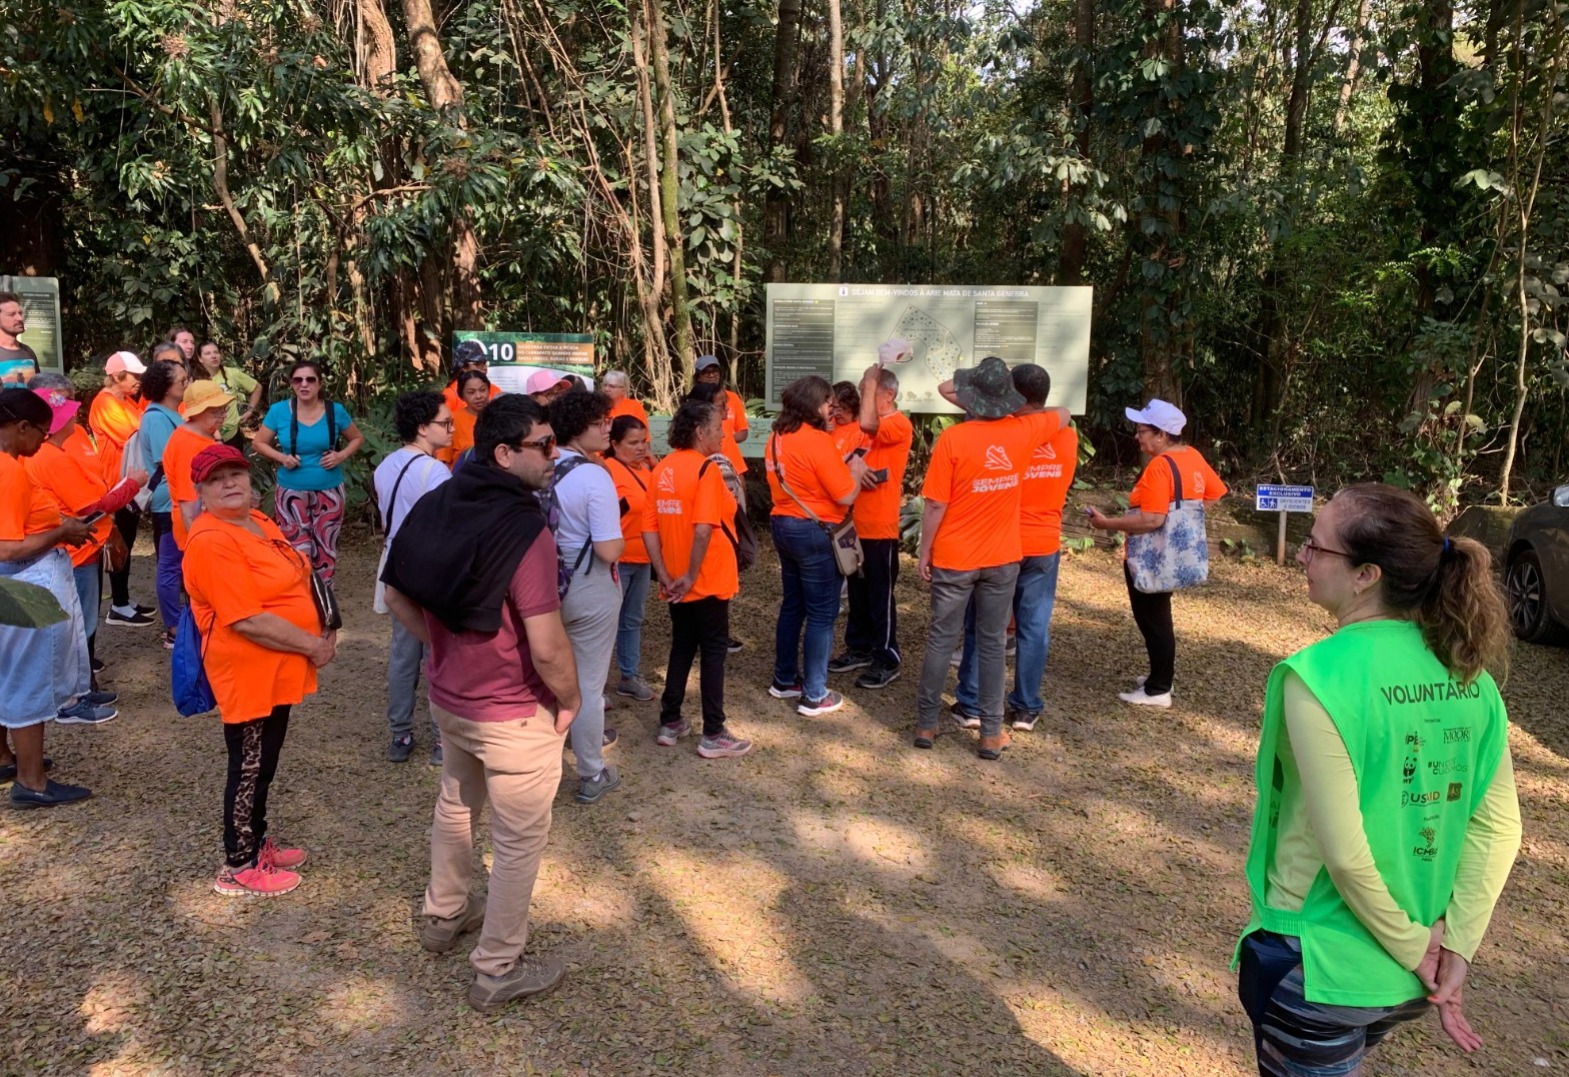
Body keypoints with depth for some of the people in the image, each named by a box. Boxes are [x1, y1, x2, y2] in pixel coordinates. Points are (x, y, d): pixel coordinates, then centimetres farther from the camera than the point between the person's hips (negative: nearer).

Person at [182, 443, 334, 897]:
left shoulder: (256, 520, 8)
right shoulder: (212, 541, -22)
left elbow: (290, 583, 18)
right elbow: (247, 620, -27)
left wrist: (321, 634, 3)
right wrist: (312, 646, -18)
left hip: (276, 669, 9)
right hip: (248, 673, -9)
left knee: (265, 762, 21)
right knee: (250, 767, 4)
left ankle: (256, 840, 38)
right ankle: (238, 866, 19)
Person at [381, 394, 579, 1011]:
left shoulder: (436, 506, -4)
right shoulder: (525, 531, -27)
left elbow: (396, 595, 6)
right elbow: (546, 646, -29)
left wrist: (444, 646, 13)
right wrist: (571, 698, -11)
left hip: (448, 698, 8)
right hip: (514, 714, -8)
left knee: (455, 805, 30)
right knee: (519, 841, 11)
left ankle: (443, 915, 51)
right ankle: (498, 971, 26)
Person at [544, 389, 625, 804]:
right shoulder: (594, 477, -22)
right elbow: (609, 550, -25)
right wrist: (621, 538, -5)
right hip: (590, 590, -6)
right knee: (588, 684, 5)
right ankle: (592, 776, 18)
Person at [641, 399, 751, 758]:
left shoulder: (662, 470, 5)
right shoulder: (705, 469, -17)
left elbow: (649, 528, 2)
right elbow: (703, 530, -26)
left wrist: (664, 576, 1)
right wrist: (691, 576, -18)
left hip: (677, 583, 7)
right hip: (708, 580, -7)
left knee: (681, 648, 19)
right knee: (714, 652, 4)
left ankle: (670, 724, 26)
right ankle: (713, 735, 10)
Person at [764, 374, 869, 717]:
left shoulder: (777, 438, 8)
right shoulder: (817, 440, -18)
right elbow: (846, 496, -17)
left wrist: (840, 468, 13)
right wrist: (856, 471, 2)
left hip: (783, 526, 9)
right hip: (814, 533, -9)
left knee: (792, 605, 19)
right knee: (822, 613, 0)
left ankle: (785, 680, 29)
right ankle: (814, 696, 5)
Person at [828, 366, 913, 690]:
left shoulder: (899, 424, -13)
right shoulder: (859, 423, 12)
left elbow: (867, 424, -32)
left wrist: (871, 377, -22)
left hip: (879, 526, -8)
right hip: (853, 522, 8)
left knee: (880, 595, 1)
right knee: (857, 591, 16)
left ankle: (887, 659, 11)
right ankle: (859, 648, 29)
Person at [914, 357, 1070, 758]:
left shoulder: (952, 438, -16)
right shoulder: (1023, 432, -6)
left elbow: (935, 504, -13)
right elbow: (1063, 415, 17)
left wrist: (924, 551, -1)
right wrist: (1017, 413, 24)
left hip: (954, 559, -2)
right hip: (1002, 558, 2)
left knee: (941, 641, 10)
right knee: (992, 643, 10)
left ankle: (926, 724, 19)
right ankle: (991, 733, 15)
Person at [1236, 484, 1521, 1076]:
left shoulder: (1318, 675, -24)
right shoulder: (1467, 671, -4)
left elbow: (1344, 850, -24)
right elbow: (1498, 827, -2)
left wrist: (1413, 950, -11)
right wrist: (1456, 946, -2)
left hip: (1319, 968, -6)